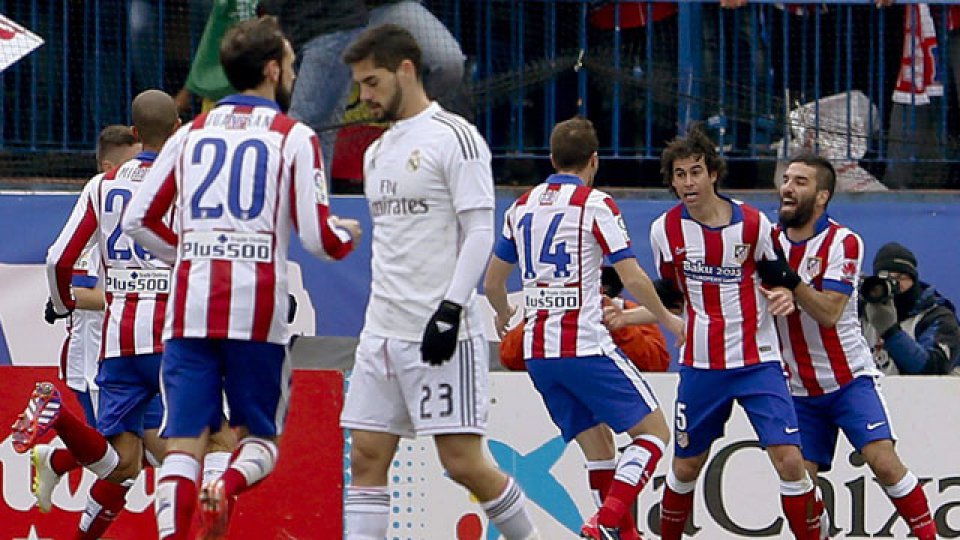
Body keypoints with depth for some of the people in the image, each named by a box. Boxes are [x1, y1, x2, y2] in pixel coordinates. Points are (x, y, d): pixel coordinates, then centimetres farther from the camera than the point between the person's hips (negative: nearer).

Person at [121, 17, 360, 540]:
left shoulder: (191, 133, 13)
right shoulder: (293, 137, 2)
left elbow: (138, 220, 13)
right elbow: (317, 237, -4)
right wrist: (348, 234, 19)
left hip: (190, 304, 2)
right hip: (258, 307, -2)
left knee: (184, 439, 1)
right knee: (259, 435, 12)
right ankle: (230, 486, -21)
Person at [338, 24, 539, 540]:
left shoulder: (454, 137, -7)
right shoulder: (377, 152, 18)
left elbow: (480, 231, -13)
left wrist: (451, 309, -20)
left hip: (442, 331, -8)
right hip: (383, 331, 8)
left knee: (463, 462, -8)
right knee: (367, 457, 1)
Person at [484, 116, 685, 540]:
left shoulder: (521, 207, 13)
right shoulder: (595, 204, -5)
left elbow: (492, 282, 21)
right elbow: (632, 278, -9)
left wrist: (504, 314, 43)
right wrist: (667, 319, 7)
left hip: (537, 351, 7)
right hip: (585, 346, -7)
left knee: (597, 445, 15)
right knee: (653, 430, -1)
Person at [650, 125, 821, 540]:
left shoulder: (753, 223, -6)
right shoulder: (665, 229, -1)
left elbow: (777, 279, 4)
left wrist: (784, 295, -16)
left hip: (757, 361, -2)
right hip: (701, 365, 2)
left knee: (789, 460, -14)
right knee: (686, 467, 11)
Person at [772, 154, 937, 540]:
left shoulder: (843, 242, -11)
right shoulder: (770, 241, 4)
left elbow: (828, 312, -22)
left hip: (850, 379, -4)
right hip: (799, 389, 4)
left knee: (884, 462, -17)